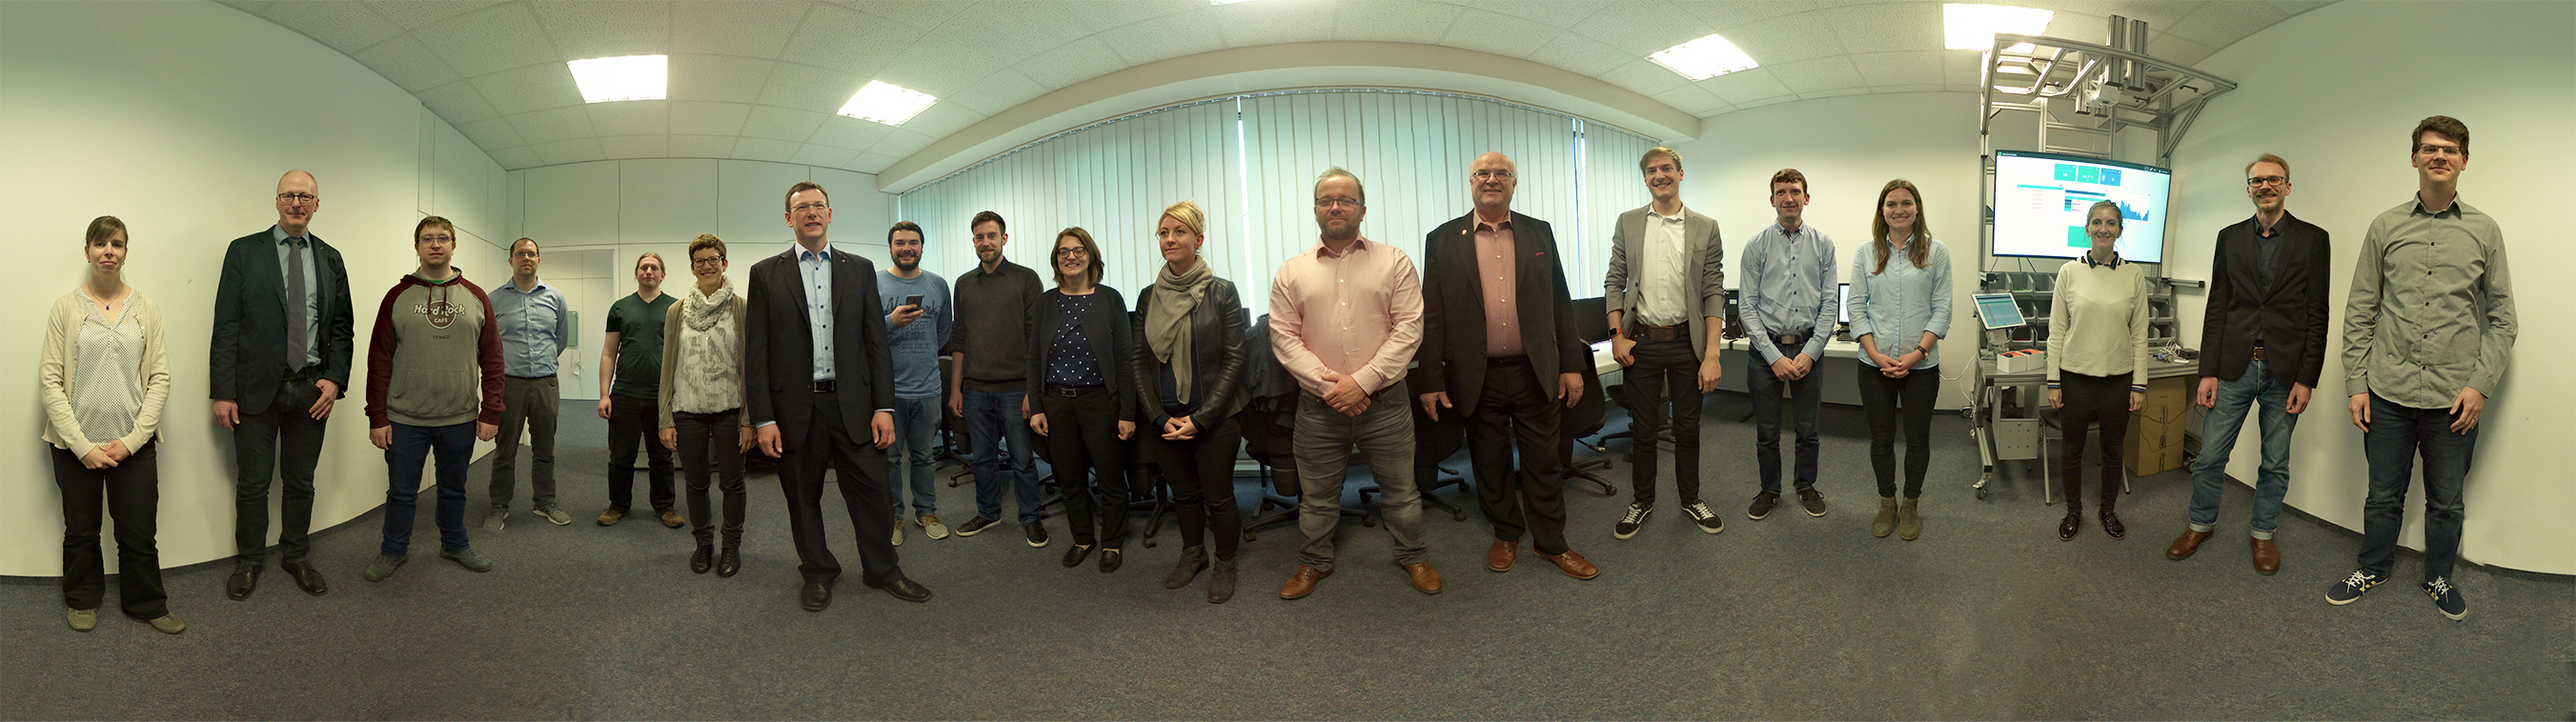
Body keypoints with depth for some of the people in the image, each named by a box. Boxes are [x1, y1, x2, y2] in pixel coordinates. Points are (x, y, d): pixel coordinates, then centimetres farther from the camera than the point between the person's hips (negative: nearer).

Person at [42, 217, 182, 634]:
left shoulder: (145, 309, 2)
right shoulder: (66, 307, -1)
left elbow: (160, 378, 0)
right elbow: (50, 381, -4)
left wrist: (132, 440, -8)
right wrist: (82, 445, -11)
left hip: (134, 443, 0)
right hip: (75, 444, 0)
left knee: (139, 534, 5)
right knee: (81, 532, 12)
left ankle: (146, 604, 22)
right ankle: (83, 599, 32)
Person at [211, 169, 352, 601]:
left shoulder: (330, 259, 9)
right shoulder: (244, 252, 0)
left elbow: (342, 327, 11)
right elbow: (226, 326, -3)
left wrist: (335, 379, -3)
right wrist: (223, 391, -8)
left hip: (312, 388, 2)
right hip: (257, 387, -2)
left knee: (300, 482, 12)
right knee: (252, 483, 6)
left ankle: (296, 558, 25)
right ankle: (249, 562, 20)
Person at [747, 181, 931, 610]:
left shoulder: (860, 270, 9)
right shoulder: (766, 274, 4)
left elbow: (876, 343, 6)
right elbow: (756, 352, 1)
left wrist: (884, 406, -2)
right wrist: (763, 419, -6)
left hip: (852, 402, 1)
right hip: (796, 407, -1)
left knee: (870, 489, 3)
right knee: (802, 497, 10)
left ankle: (882, 570, 20)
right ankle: (818, 573, 26)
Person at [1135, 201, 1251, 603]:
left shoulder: (1221, 293, -5)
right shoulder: (1149, 297, 6)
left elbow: (1234, 359, -8)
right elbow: (1140, 361, 8)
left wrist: (1200, 418, -13)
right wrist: (1159, 417, -4)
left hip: (1214, 418, -4)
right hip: (1165, 419, 4)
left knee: (1218, 497, 4)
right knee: (1184, 493, 15)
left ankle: (1225, 564, 23)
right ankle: (1192, 554, 36)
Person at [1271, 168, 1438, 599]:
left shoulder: (1394, 262, 1)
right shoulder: (1291, 272, 5)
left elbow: (1409, 328, -6)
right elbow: (1284, 338, 0)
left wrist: (1363, 381, -14)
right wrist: (1327, 385, -12)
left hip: (1385, 401, -1)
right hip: (1318, 406, 1)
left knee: (1400, 490, 11)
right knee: (1316, 495, 13)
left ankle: (1413, 556, 31)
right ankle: (1314, 563, 31)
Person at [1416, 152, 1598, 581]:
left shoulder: (1539, 234, 6)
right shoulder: (1443, 240, 0)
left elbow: (1560, 304, 8)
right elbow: (1431, 316, 0)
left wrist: (1571, 365, 4)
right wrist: (1430, 381, -4)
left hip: (1534, 373, 1)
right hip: (1477, 379, -1)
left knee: (1544, 462, 7)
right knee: (1490, 465, 11)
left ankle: (1551, 543, 21)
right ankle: (1505, 535, 29)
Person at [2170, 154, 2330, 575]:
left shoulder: (2312, 239, 1)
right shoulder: (2230, 238, 7)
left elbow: (2317, 315, -2)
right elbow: (2217, 308, 6)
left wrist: (2306, 379, -7)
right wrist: (2208, 370, 0)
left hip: (2284, 371, -1)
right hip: (2234, 366, 1)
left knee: (2275, 462, 10)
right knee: (2210, 455, 4)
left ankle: (2264, 533, 25)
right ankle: (2201, 524, 23)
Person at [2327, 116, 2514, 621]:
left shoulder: (2484, 231, 4)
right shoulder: (2385, 227, 5)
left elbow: (2502, 318, 4)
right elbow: (2359, 313, 5)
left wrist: (2481, 384, -6)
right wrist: (2356, 384, 0)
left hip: (2454, 398, 0)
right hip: (2389, 391, 0)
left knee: (2446, 502, 11)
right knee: (2383, 495, 10)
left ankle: (2438, 578, 29)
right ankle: (2373, 569, 28)